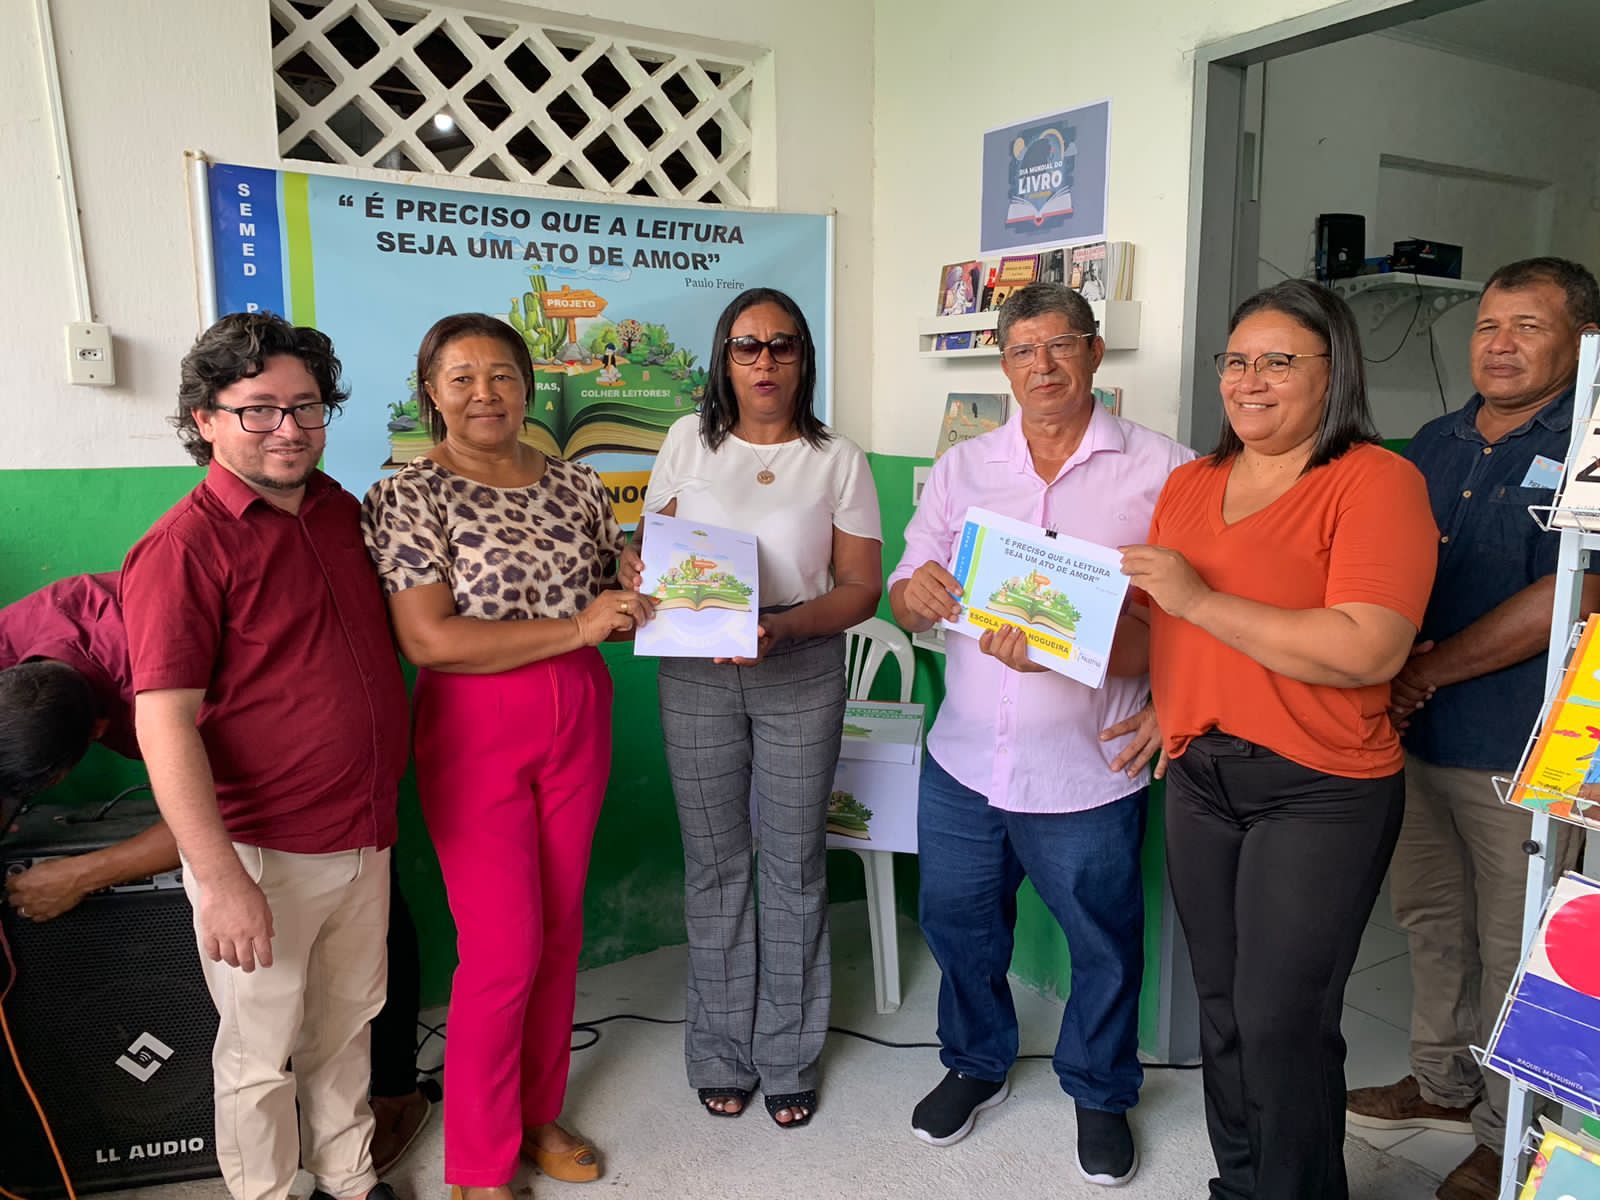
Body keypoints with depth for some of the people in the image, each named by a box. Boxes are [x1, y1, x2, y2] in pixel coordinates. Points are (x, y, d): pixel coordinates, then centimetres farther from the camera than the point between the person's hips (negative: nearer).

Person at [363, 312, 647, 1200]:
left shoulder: (576, 486, 7)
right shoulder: (410, 496, -8)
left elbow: (612, 603, 16)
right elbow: (427, 640, -18)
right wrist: (572, 628, -21)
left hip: (578, 722, 5)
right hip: (474, 733, -5)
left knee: (560, 929, 14)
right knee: (503, 951, -1)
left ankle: (539, 1114, 36)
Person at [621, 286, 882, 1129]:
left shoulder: (837, 459, -1)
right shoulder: (689, 440, 4)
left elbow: (861, 586, -3)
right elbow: (652, 546, 9)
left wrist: (782, 626, -19)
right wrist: (637, 577, -15)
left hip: (802, 673, -1)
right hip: (695, 672, 1)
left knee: (794, 864, 8)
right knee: (714, 863, 10)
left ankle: (787, 1057, 28)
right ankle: (721, 1053, 29)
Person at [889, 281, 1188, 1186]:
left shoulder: (1163, 470, -7)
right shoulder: (963, 468, 5)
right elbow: (910, 598, 4)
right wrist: (916, 592, -19)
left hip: (1090, 770, -3)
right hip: (965, 761, 4)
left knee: (1103, 945, 14)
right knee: (957, 922, 18)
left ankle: (1102, 1095, 41)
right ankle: (976, 1064, 46)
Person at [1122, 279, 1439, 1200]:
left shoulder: (1377, 480, -10)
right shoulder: (1191, 484, 10)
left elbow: (1370, 649, -22)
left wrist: (1200, 600, -22)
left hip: (1321, 793, -6)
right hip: (1199, 778, 6)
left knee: (1282, 1021, 0)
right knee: (1222, 1010, 17)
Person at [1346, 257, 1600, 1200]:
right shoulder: (1436, 443, 10)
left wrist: (1423, 673, -17)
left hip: (1521, 751, -6)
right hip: (1416, 735, 7)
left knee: (1515, 948, 8)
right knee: (1431, 918, 19)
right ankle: (1446, 1082, 40)